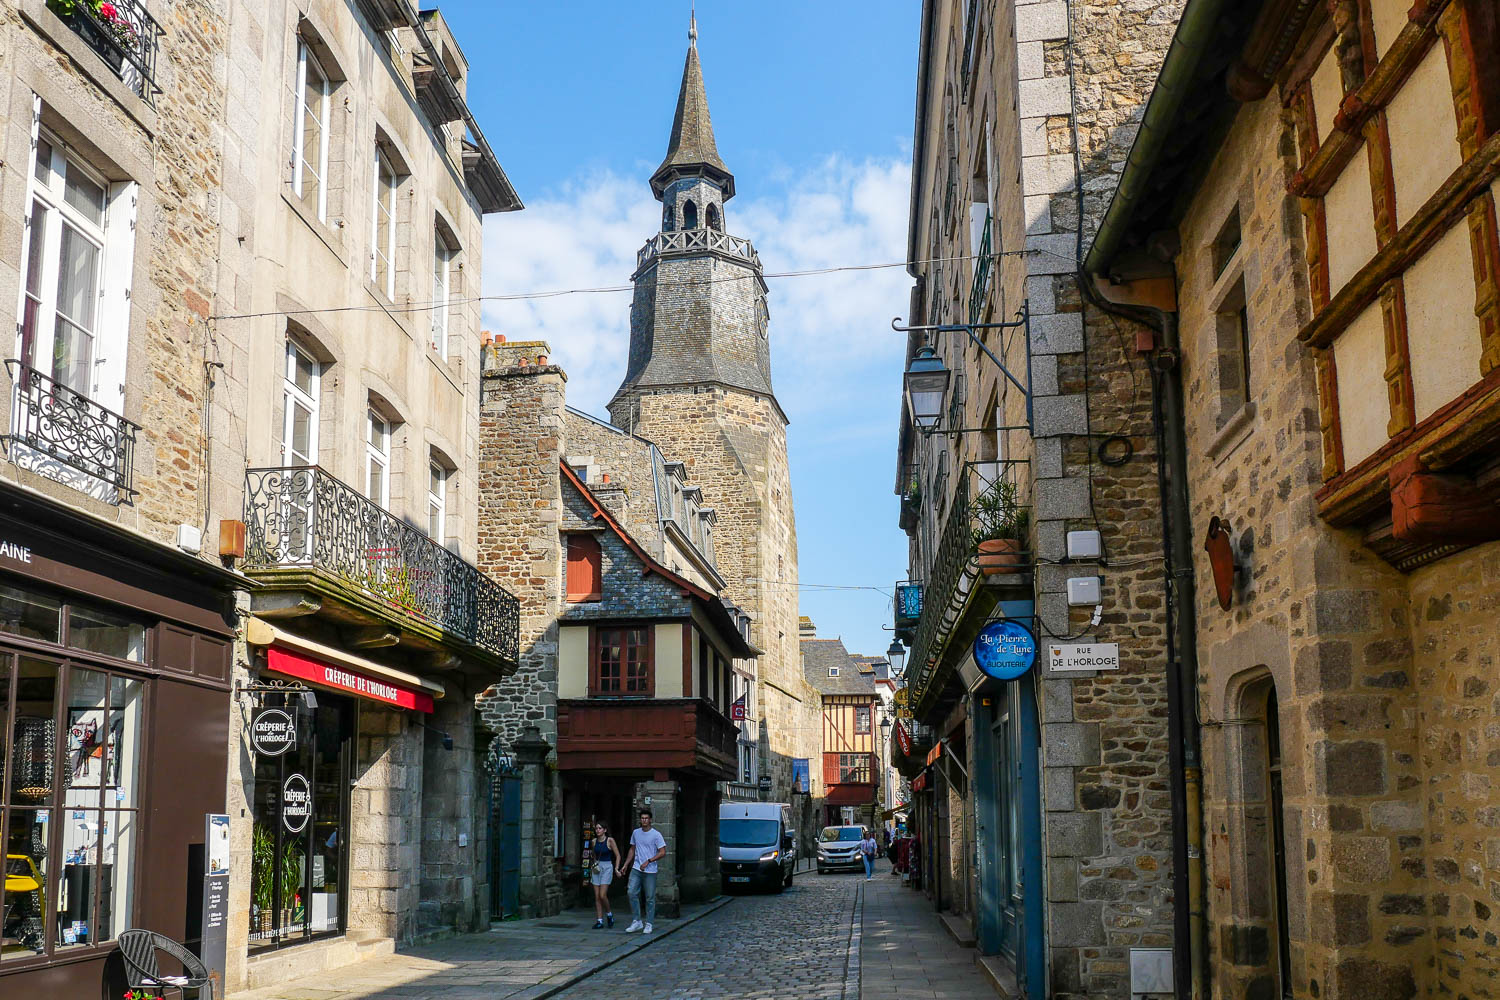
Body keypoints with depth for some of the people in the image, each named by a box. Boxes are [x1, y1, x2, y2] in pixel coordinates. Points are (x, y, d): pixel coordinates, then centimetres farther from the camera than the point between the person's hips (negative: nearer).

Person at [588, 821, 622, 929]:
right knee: (597, 896, 2)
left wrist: (616, 868, -13)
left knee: (602, 895, -13)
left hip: (607, 867, -5)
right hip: (596, 868, 5)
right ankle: (599, 921, 7)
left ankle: (609, 914, 12)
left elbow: (617, 855, -5)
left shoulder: (610, 840, -8)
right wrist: (594, 865, 15)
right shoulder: (594, 841, 7)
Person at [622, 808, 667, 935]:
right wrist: (626, 865, 14)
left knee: (650, 898, 1)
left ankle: (648, 924, 11)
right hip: (636, 869, 4)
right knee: (632, 893, -8)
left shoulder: (656, 835, -6)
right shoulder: (635, 833, 10)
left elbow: (663, 852, -10)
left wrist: (648, 861, -16)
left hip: (650, 871, -4)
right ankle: (636, 922, 3)